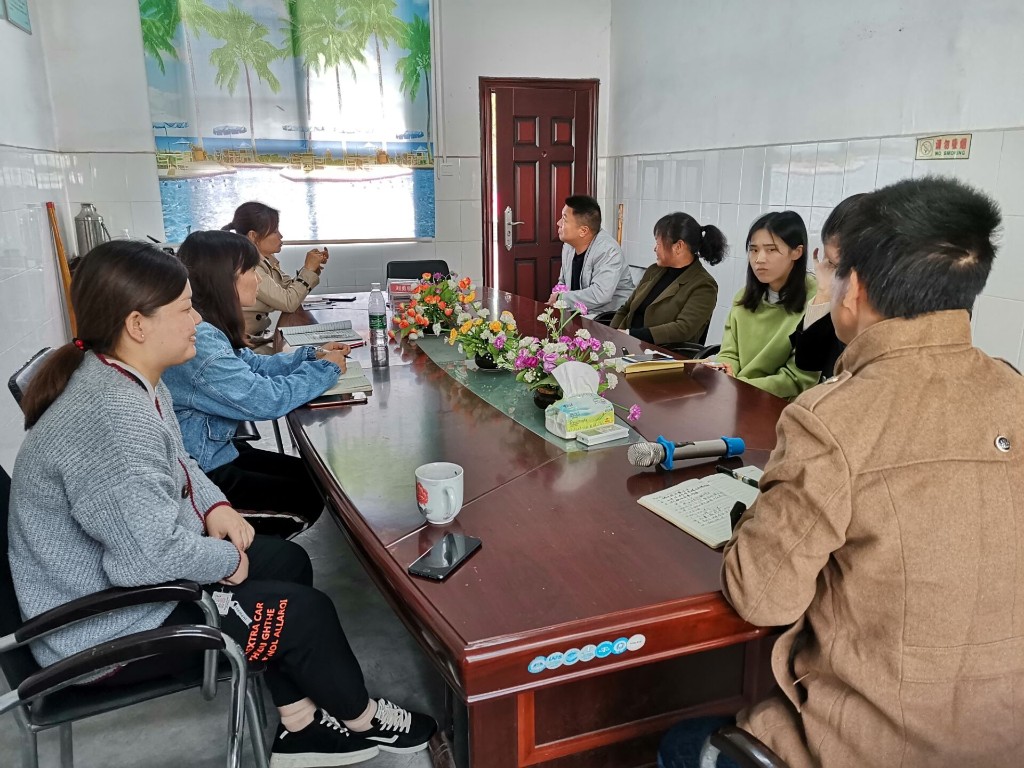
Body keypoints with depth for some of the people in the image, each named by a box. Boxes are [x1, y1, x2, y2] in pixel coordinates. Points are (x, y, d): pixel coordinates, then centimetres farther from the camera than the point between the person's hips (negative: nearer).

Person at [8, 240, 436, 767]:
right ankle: (360, 719, 22)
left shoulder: (130, 382, -1)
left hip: (129, 567, 10)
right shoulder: (112, 418, -33)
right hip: (104, 628, -10)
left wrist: (214, 506, -1)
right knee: (304, 613, -6)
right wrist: (227, 558, -16)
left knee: (288, 562, 12)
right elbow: (151, 555, -34)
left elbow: (176, 463, 16)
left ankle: (295, 723, 21)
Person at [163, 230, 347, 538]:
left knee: (309, 476, 13)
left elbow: (251, 365, 14)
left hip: (212, 450, 10)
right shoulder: (198, 339, -30)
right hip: (197, 476, -10)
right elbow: (265, 399, -27)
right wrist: (325, 369, -13)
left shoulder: (208, 326, 2)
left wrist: (311, 355, 3)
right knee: (308, 500, 2)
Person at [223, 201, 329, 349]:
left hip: (260, 337, 8)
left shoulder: (267, 259, 3)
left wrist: (314, 267, -5)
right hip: (243, 346, -8)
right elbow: (288, 303, -22)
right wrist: (308, 268, -14)